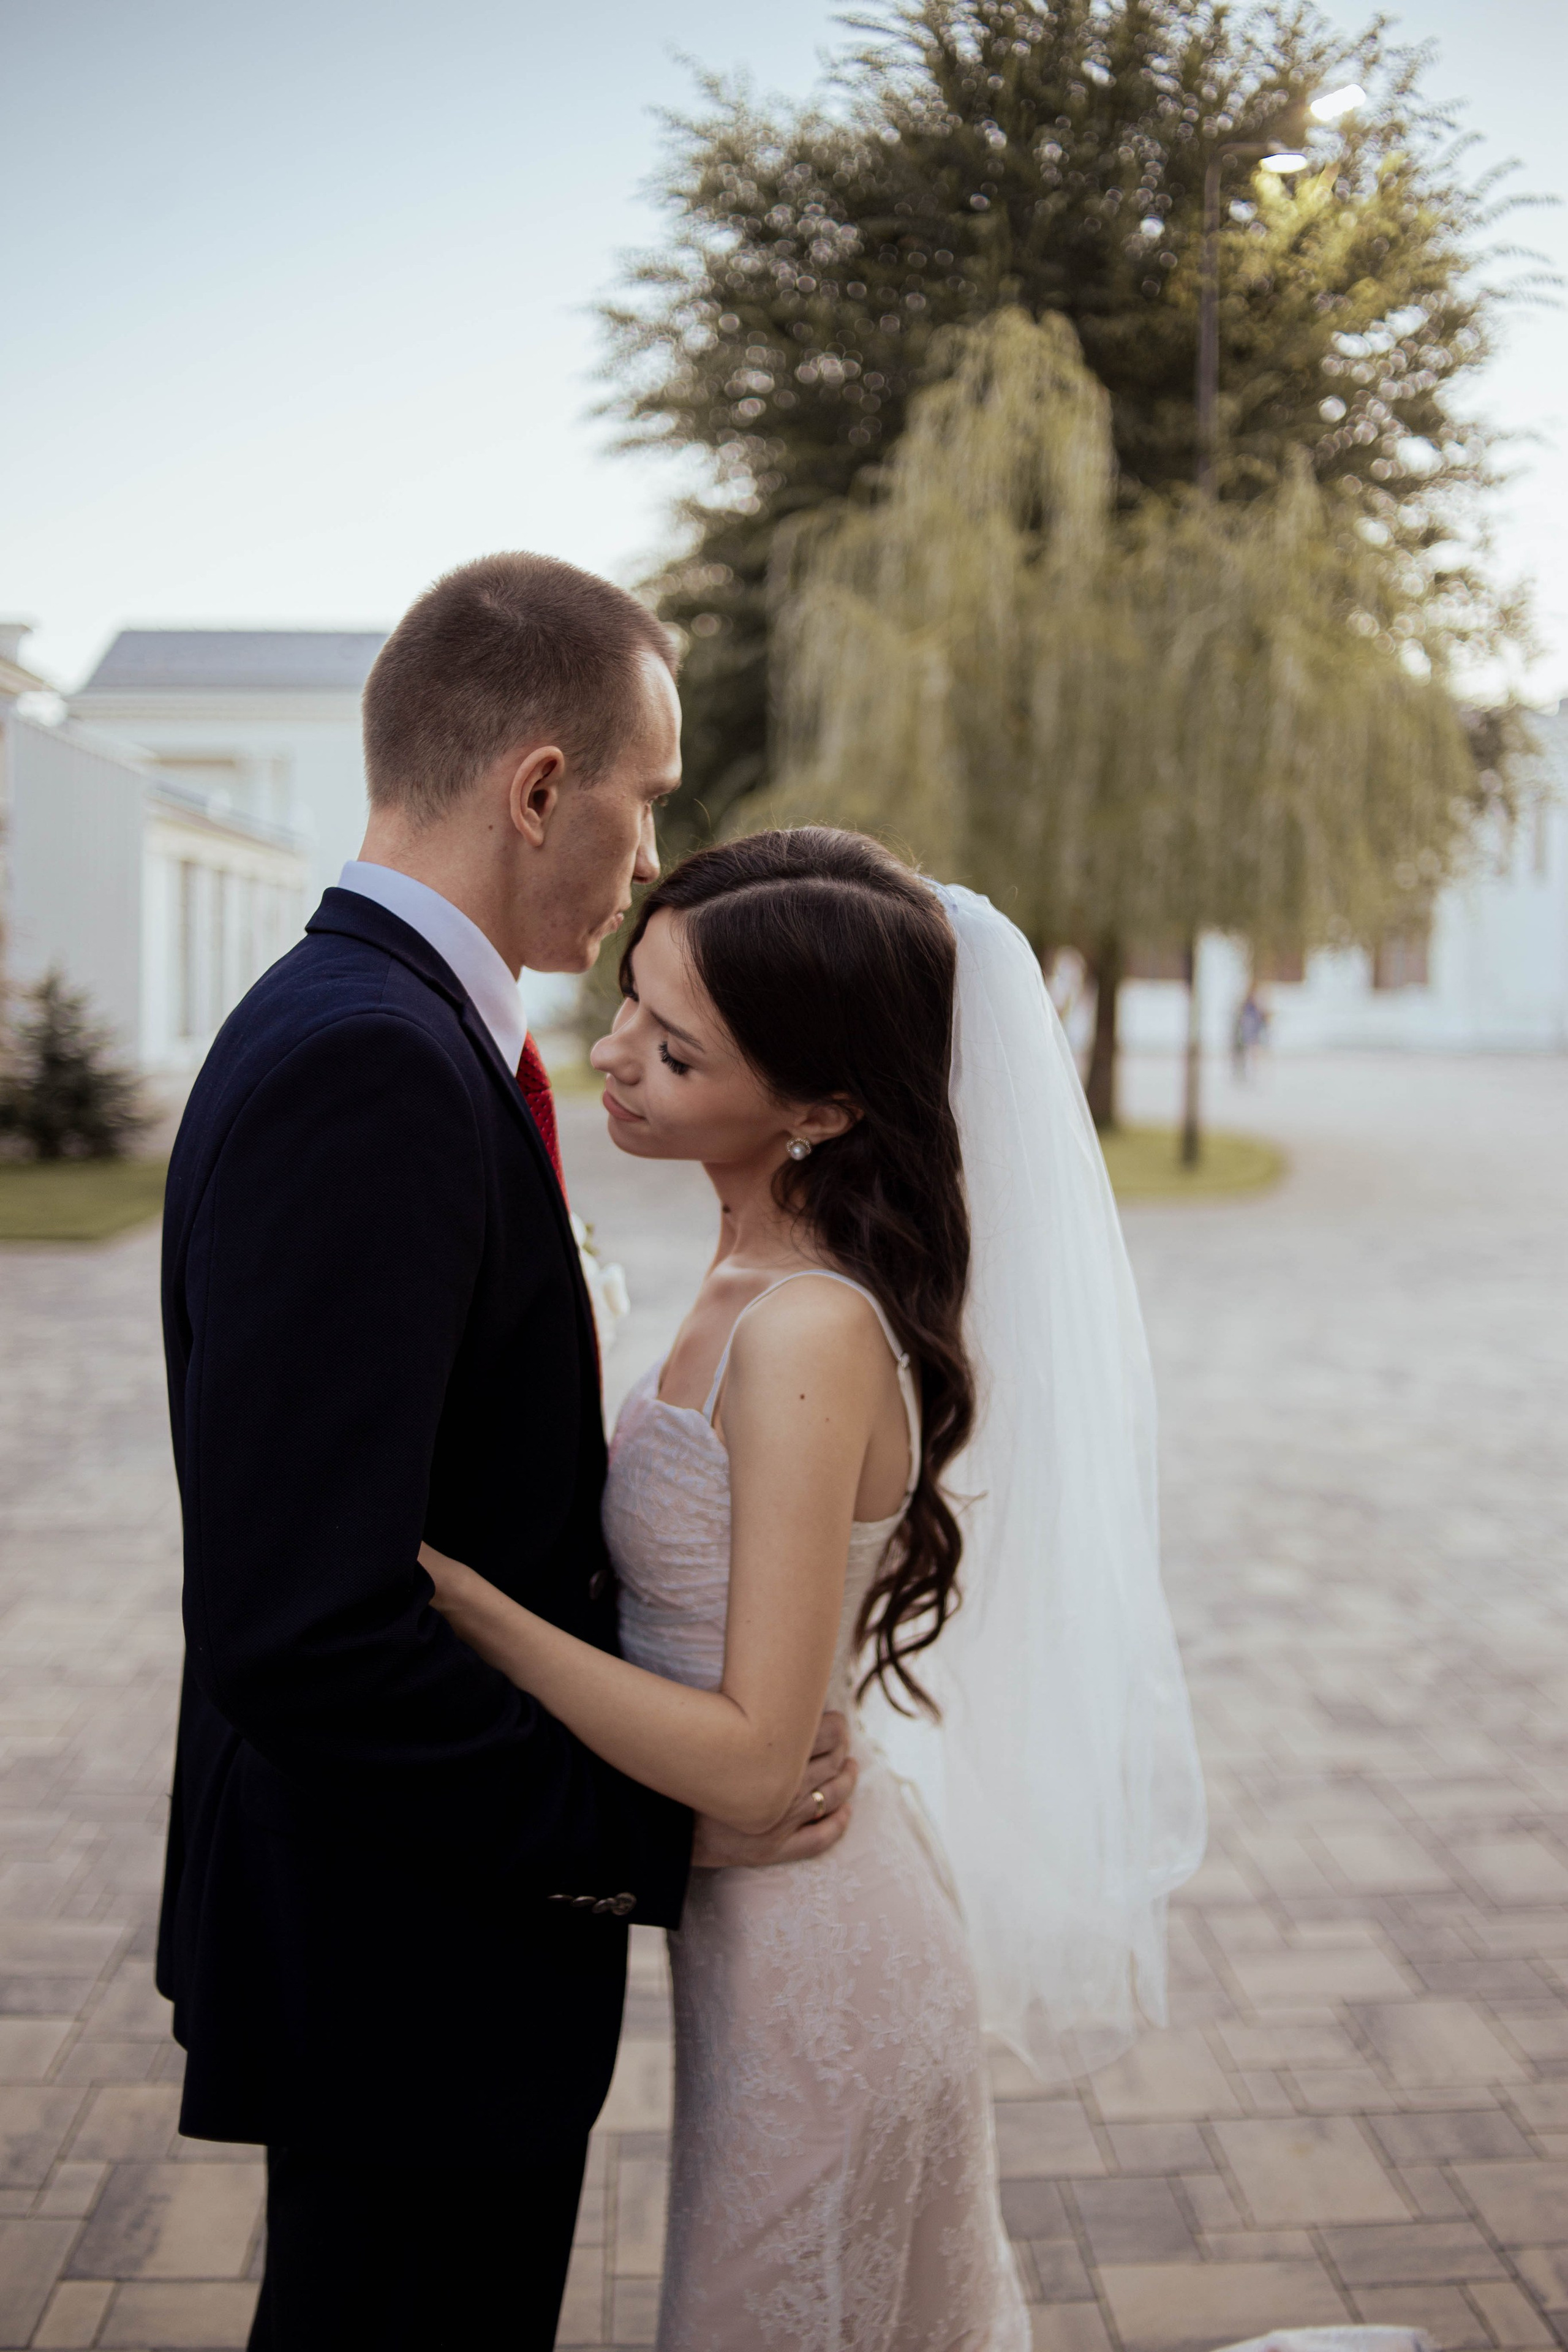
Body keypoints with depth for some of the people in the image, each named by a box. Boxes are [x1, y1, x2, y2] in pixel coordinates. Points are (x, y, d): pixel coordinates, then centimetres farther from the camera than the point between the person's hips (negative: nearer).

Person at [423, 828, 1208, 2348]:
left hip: (810, 1959, -9)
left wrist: (447, 1588, -28)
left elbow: (749, 1760, -27)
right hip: (774, 1920, 9)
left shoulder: (810, 1335, -28)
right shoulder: (757, 1275, 0)